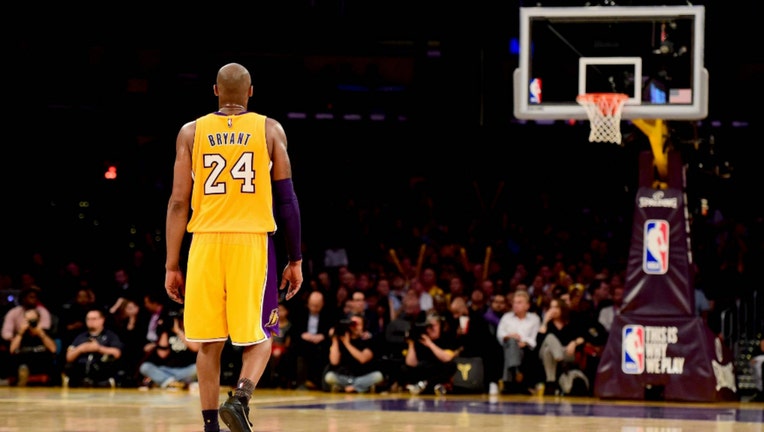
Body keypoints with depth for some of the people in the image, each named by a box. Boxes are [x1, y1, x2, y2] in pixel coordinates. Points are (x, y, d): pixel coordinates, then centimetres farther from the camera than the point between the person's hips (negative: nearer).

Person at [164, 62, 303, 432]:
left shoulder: (191, 132, 7)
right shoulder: (270, 130, 5)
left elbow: (179, 202, 3)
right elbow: (286, 199, 3)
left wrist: (172, 266, 6)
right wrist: (295, 260, 9)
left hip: (206, 242, 1)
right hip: (253, 241, -1)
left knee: (209, 341, 8)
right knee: (259, 337, 6)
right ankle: (241, 397, -20)